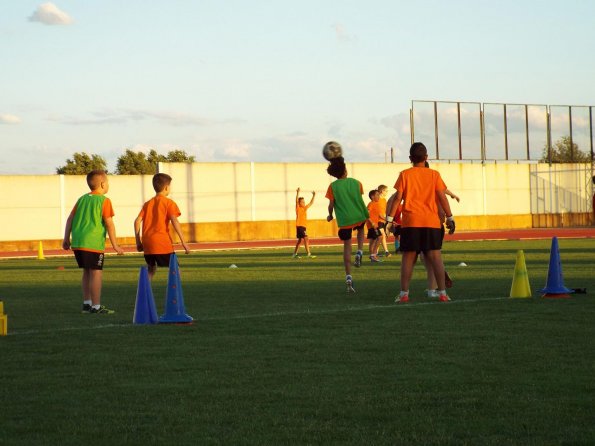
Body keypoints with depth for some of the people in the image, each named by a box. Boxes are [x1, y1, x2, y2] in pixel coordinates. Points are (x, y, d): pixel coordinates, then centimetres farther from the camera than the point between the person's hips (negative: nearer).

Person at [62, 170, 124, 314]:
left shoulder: (82, 199, 15)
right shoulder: (104, 201, -5)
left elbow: (70, 219, 14)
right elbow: (109, 223, -10)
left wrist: (66, 238, 21)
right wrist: (115, 244, -6)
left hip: (77, 242, 7)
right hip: (93, 243, -7)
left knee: (87, 272, 19)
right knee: (96, 273, -3)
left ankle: (87, 303, 25)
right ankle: (96, 306, -5)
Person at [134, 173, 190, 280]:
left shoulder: (147, 204, 16)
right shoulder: (169, 203, 0)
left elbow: (137, 221, 6)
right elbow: (174, 221, -13)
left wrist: (138, 242, 12)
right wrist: (183, 242, -13)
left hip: (147, 243, 5)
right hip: (162, 243, -5)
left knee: (151, 269, 20)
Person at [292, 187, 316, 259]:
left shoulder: (305, 208, 13)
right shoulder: (298, 208, -7)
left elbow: (311, 203, 22)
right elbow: (296, 201, -21)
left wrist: (313, 196, 12)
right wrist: (297, 193, -32)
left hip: (303, 226, 8)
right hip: (299, 226, -8)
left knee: (300, 240, 14)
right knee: (306, 239, -15)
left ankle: (294, 254, 22)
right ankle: (309, 254, -19)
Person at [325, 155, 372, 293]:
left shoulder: (333, 186, -5)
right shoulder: (355, 183, 1)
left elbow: (331, 205, -6)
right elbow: (360, 197, 12)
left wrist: (330, 215, 13)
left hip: (344, 220, -1)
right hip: (359, 217, 1)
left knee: (347, 246, 7)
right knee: (361, 230, 34)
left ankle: (348, 277, -2)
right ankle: (359, 252, 7)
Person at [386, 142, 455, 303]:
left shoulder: (405, 175, 2)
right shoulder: (434, 174, 4)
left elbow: (398, 198, -2)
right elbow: (442, 197, 0)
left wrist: (389, 218, 1)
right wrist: (450, 218, 4)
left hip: (410, 222, 0)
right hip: (431, 222, 0)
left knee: (408, 258, 5)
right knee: (435, 256, 0)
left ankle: (404, 293, 2)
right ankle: (442, 293, -6)